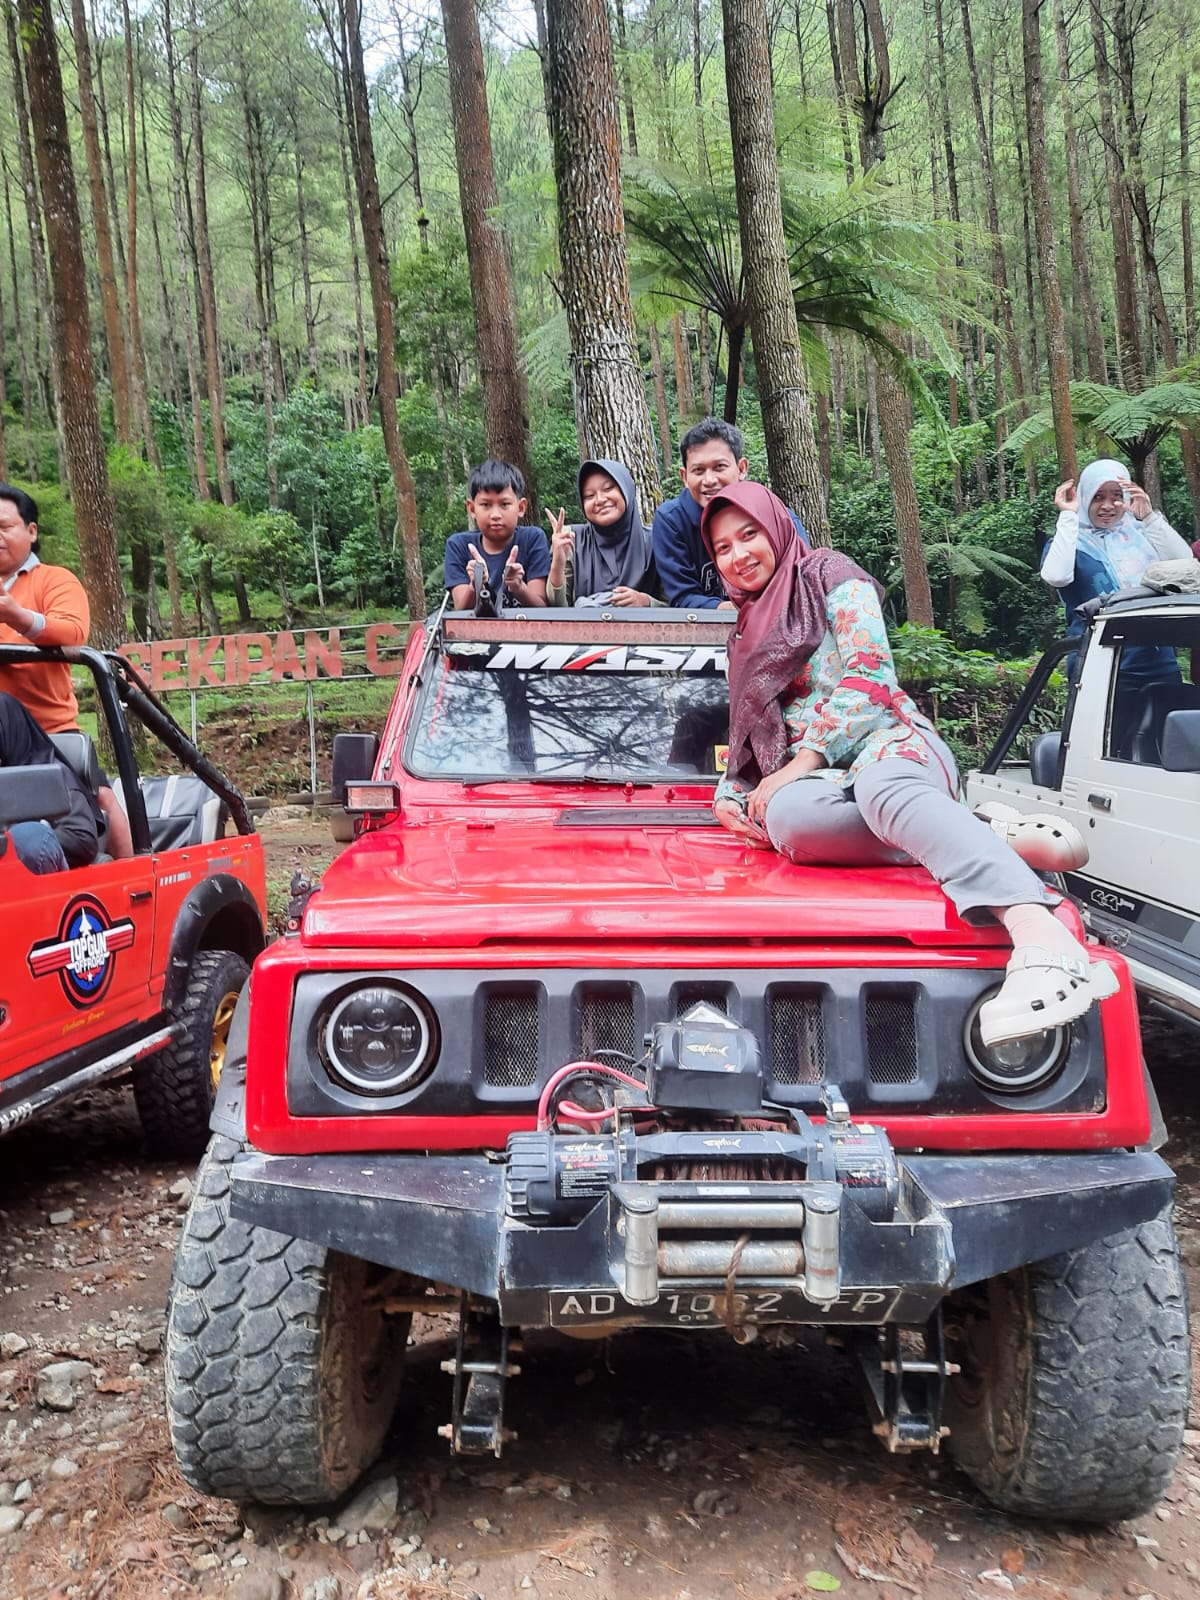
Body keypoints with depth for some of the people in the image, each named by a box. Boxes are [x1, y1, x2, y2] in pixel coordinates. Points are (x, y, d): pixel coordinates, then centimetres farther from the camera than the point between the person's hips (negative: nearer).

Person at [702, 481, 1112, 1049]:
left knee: (882, 786, -44)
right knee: (786, 817, -37)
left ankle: (1046, 944, -66)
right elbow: (749, 738, 30)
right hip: (808, 778, 4)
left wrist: (799, 763, -11)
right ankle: (1000, 839, -29)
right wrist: (728, 796, 9)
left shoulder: (829, 574, 11)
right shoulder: (745, 633, 30)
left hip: (889, 739, -4)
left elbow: (870, 678, -3)